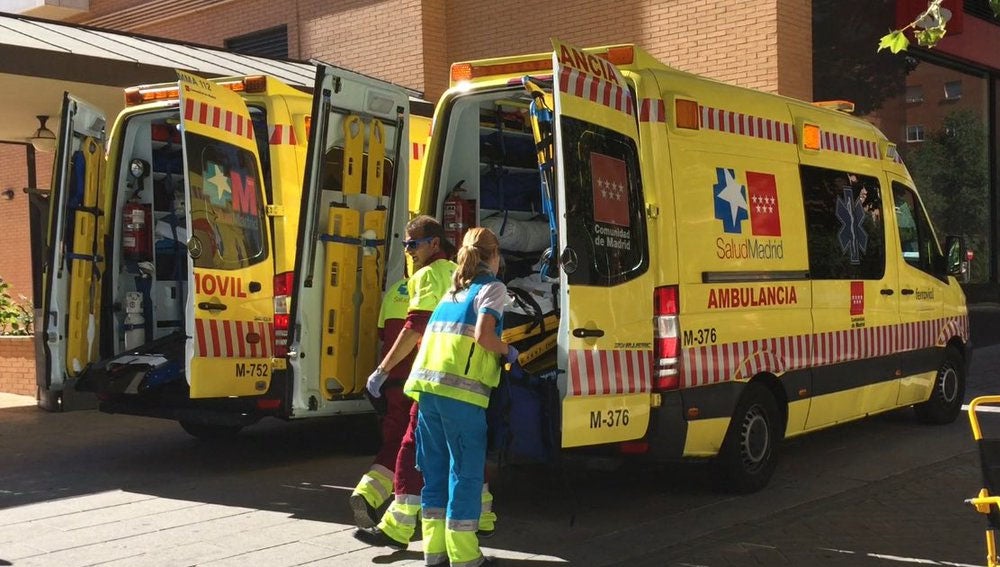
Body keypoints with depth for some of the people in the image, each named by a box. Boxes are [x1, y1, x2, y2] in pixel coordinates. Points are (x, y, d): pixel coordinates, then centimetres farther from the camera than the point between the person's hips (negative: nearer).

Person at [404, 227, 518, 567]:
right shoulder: (492, 287, 2)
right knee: (465, 472, 0)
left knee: (435, 469, 13)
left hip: (427, 385, 7)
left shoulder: (453, 289, 23)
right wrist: (508, 351, 4)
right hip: (461, 389, -7)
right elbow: (483, 335, -12)